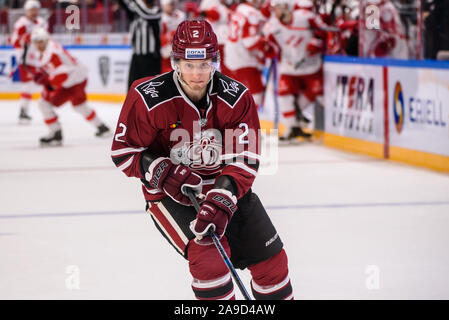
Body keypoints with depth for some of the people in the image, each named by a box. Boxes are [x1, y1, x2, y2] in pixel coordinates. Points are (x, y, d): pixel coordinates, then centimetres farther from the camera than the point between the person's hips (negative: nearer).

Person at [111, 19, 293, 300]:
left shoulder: (237, 98, -14)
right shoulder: (147, 97, -19)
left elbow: (244, 160, -16)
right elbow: (123, 151, -10)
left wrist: (220, 202, -30)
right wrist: (165, 174, -25)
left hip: (225, 189, 4)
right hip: (171, 194, -4)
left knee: (272, 259, 4)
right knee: (208, 255, -26)